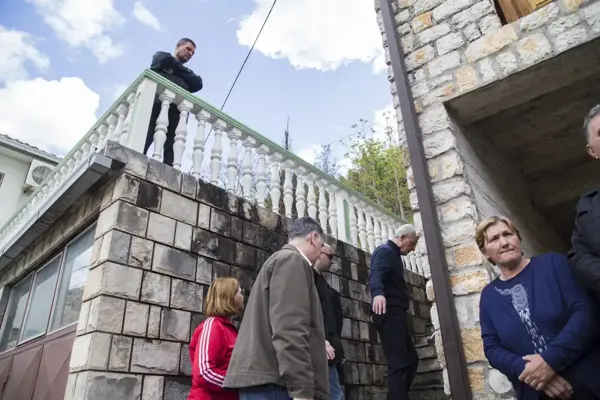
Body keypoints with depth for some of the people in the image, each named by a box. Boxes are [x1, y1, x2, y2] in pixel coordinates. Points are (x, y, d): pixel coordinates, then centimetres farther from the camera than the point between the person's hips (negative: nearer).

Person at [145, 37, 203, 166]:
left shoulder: (188, 72, 36)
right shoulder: (162, 56, 28)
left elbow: (198, 84, 13)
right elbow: (165, 61, 2)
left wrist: (177, 71, 7)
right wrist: (182, 71, 17)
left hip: (177, 109, 3)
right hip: (158, 102, -3)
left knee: (172, 145, -14)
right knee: (145, 138, -16)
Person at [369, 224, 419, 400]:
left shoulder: (394, 255, 22)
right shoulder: (384, 251, -9)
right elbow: (375, 274, -29)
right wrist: (378, 293, -49)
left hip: (396, 314, 11)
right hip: (389, 313, -11)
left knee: (411, 360, 15)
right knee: (398, 364, -12)